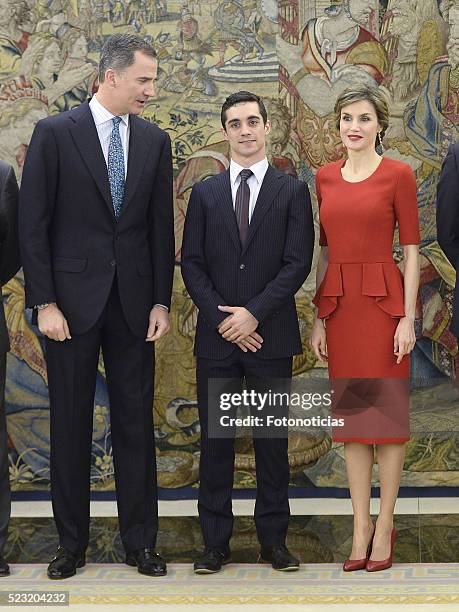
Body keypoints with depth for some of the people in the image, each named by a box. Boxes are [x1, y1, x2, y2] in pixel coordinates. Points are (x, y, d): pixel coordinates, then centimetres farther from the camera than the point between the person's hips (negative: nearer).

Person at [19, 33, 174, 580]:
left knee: (135, 422, 7)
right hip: (71, 302, -3)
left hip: (134, 303, 3)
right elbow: (33, 224, -6)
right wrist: (44, 303, -11)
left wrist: (161, 301, 3)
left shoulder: (155, 141, 7)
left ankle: (140, 540, 16)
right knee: (70, 425, 6)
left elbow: (162, 227, 9)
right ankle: (71, 541, 18)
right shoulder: (55, 133, -5)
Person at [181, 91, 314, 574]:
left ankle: (273, 538, 13)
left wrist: (253, 313, -12)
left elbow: (298, 263, -4)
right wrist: (222, 317, -8)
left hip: (271, 335, -1)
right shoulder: (204, 193, 10)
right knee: (215, 438, 3)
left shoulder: (292, 191, 5)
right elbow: (191, 264, 5)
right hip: (216, 335, 1)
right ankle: (215, 541, 10)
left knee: (272, 439, 4)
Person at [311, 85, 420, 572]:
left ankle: (384, 526, 11)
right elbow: (325, 252, 12)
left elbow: (411, 250, -5)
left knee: (386, 409, 2)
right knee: (350, 413, 7)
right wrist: (318, 317, 8)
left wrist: (408, 317, -11)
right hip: (338, 304, 5)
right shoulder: (325, 177, 10)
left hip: (382, 300, -4)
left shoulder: (398, 175, -4)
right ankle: (360, 527, 14)